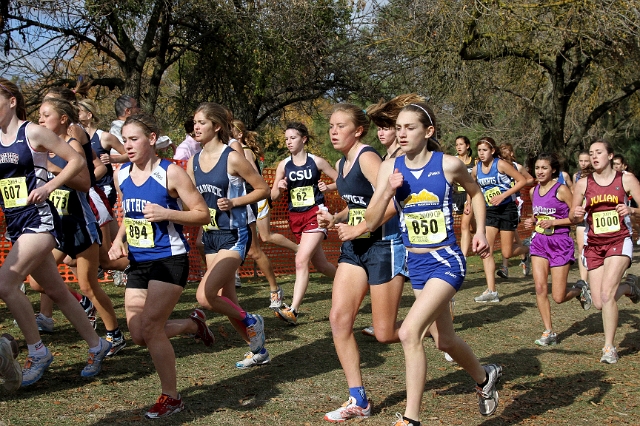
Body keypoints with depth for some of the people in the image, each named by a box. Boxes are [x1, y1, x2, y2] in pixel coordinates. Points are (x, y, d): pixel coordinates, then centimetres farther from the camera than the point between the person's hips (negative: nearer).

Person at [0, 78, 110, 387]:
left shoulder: (33, 133, -7)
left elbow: (77, 161, -6)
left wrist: (48, 186, -13)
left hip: (39, 219, -7)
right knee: (56, 291, 12)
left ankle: (37, 352, -6)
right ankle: (97, 346, 26)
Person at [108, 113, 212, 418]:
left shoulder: (171, 173, -12)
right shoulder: (121, 175, 7)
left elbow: (202, 215, -10)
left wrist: (166, 213, -24)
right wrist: (118, 240, 4)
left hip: (169, 260, -7)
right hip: (138, 263, 7)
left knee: (150, 327, -15)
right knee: (138, 335, 4)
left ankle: (171, 398, 3)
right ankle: (193, 324, 31)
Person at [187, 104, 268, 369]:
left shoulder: (232, 158, -12)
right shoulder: (193, 161, 7)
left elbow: (263, 189, -7)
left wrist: (234, 202, -17)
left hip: (234, 236, -7)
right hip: (209, 236, 8)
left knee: (205, 296, -19)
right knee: (226, 301, 11)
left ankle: (250, 322, 7)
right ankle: (258, 351, 29)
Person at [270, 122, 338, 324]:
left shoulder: (316, 161, -4)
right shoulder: (283, 165, 4)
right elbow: (273, 197, 6)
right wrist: (279, 187, -14)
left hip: (316, 213, -5)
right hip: (296, 217, 5)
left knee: (301, 261, -19)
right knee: (320, 264, 13)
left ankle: (293, 310, -22)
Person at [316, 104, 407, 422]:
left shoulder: (367, 158, -16)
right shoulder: (341, 164, 11)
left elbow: (392, 203, -26)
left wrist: (358, 229, -20)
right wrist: (334, 219, 5)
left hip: (384, 245, -9)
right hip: (355, 248, 9)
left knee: (385, 333, -1)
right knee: (339, 319, -1)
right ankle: (358, 401, 7)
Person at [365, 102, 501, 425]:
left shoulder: (448, 165, -11)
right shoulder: (390, 168, -3)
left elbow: (475, 192, 11)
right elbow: (371, 223, -4)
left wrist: (480, 231, 2)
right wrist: (388, 191, -18)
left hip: (447, 262, -5)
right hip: (416, 263, 5)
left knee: (409, 332, -22)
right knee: (444, 340, 19)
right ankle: (484, 378, 50)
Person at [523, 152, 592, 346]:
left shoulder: (561, 190, -12)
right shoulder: (533, 191, 6)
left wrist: (553, 222, -20)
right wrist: (532, 221, 2)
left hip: (560, 243, -5)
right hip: (539, 242, 5)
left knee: (558, 297, -3)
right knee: (540, 288, -7)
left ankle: (580, 290, 31)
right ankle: (549, 332, 5)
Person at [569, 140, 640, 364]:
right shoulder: (583, 184, 3)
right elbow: (572, 217, 7)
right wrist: (576, 214, -15)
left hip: (619, 242, -3)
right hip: (593, 245, 3)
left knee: (606, 293, -21)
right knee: (599, 303, 2)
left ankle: (609, 348, -6)